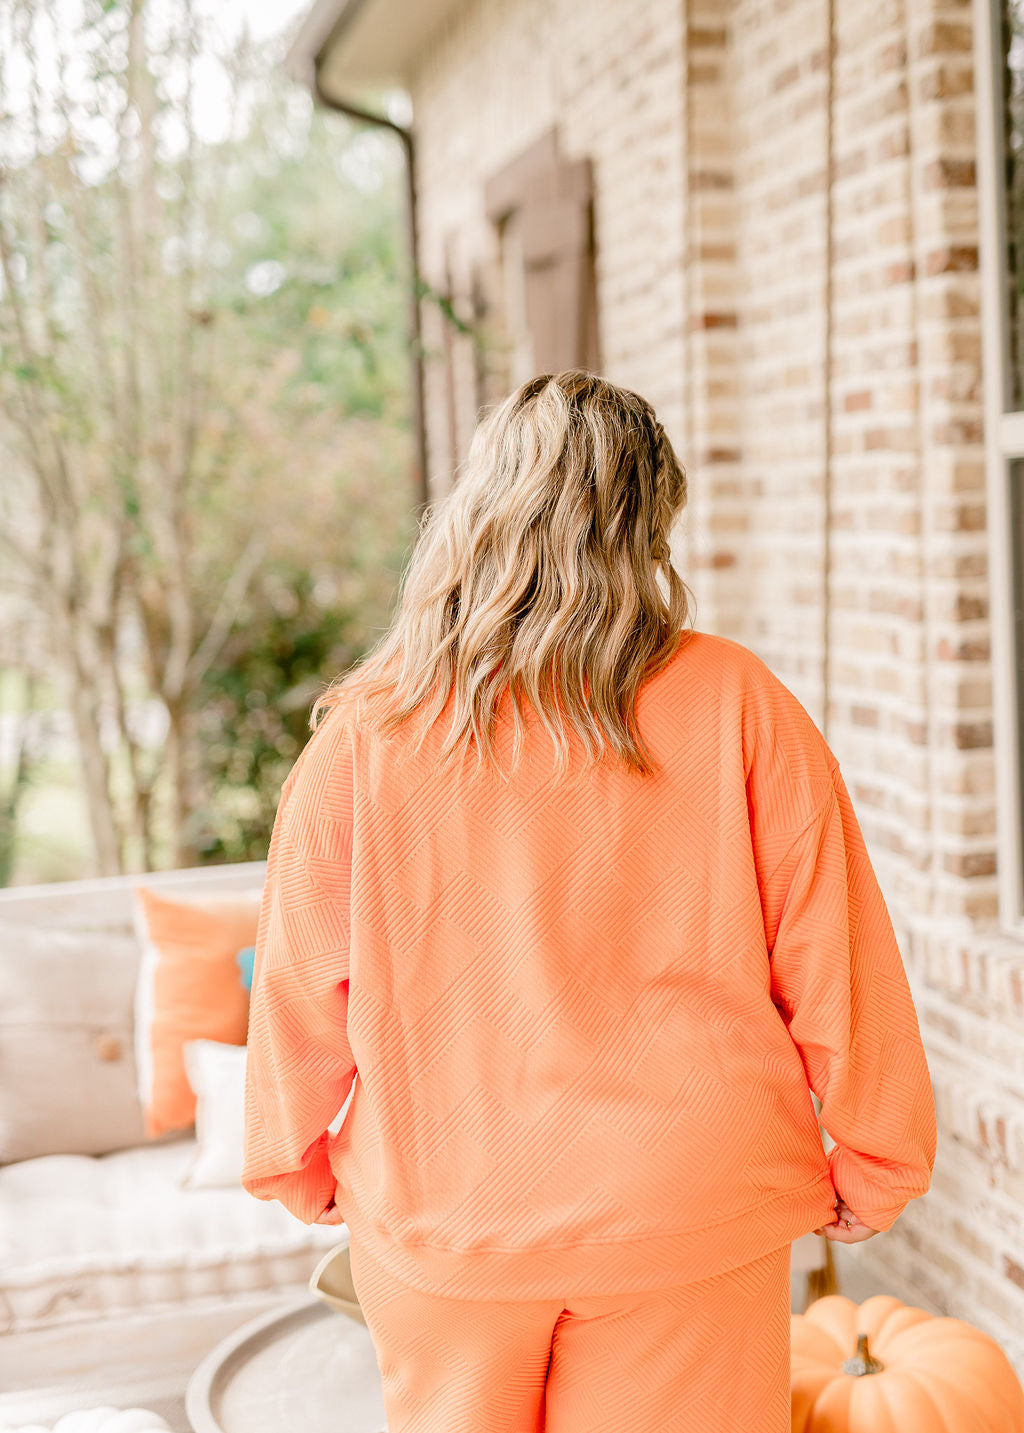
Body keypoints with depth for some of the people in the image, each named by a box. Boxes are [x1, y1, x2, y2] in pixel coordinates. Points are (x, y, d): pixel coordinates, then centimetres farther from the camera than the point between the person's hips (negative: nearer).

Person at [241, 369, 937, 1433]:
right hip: (686, 1221, 0)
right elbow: (835, 965, -6)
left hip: (440, 1215, 1)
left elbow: (300, 986, 0)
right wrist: (873, 1170, 8)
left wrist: (302, 1171, 16)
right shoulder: (736, 706, -11)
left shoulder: (363, 735, -9)